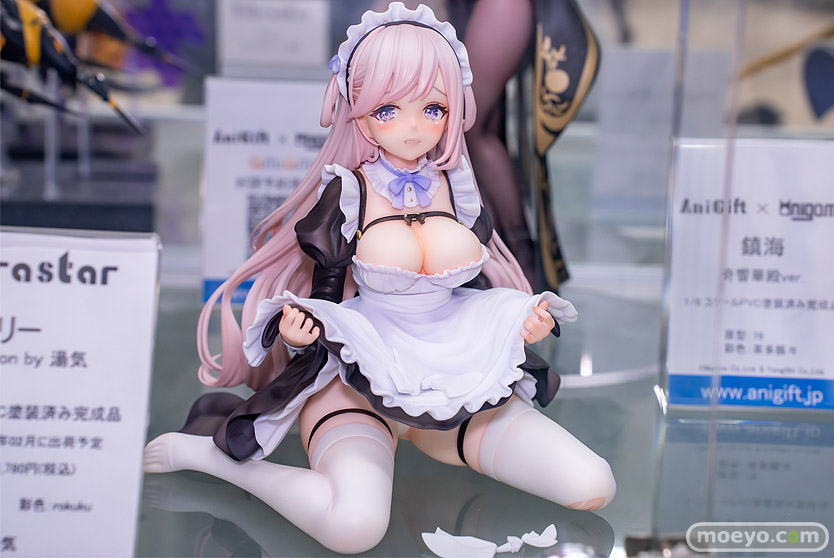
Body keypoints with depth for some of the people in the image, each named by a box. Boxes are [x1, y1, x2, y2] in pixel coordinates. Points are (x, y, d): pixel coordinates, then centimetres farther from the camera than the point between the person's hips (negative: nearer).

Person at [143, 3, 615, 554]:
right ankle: (202, 451, -10)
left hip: (458, 378, 5)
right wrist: (304, 327, -19)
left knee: (594, 487, -9)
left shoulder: (457, 189, 6)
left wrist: (524, 322, -2)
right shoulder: (345, 194, -4)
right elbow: (325, 291, 2)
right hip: (365, 378, -4)